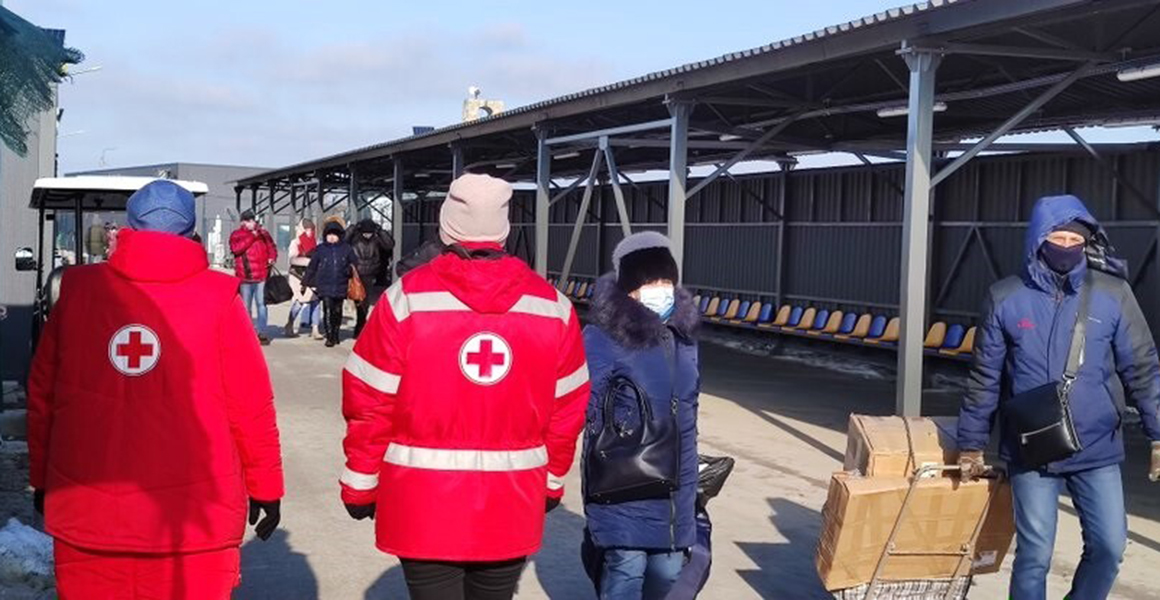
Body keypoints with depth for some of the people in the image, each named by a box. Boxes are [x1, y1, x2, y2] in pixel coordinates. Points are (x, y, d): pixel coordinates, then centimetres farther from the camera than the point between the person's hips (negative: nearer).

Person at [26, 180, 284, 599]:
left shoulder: (78, 290, 0)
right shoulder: (217, 297, -6)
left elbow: (42, 396, 7)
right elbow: (250, 407, -5)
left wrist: (42, 480, 19)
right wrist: (265, 486, 7)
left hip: (87, 516, 2)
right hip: (194, 518, -2)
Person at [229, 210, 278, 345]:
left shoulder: (263, 233, 10)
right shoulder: (236, 235, 4)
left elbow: (272, 247, 20)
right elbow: (236, 248, -14)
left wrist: (272, 257, -1)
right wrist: (251, 237, -14)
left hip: (261, 275, 0)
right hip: (245, 277, 0)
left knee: (261, 304, -2)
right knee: (246, 307, 6)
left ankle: (261, 333, 1)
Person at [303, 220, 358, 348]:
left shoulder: (346, 249, 4)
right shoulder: (320, 249, 4)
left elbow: (354, 263, 13)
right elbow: (311, 267, 9)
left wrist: (349, 270, -9)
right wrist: (304, 283, 10)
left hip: (340, 286, 1)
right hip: (325, 286, -1)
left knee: (337, 312, 10)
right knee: (328, 311, -10)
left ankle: (335, 335, 26)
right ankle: (329, 337, -6)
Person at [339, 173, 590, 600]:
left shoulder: (407, 298, -10)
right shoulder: (553, 306, -2)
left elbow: (369, 404, -7)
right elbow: (567, 409, 3)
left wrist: (360, 485, 4)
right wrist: (552, 481, 17)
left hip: (424, 506, -2)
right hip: (513, 507, 3)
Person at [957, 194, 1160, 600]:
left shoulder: (1113, 295, -4)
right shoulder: (1006, 298, -4)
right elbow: (985, 377, 2)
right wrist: (971, 444, 5)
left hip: (1097, 449, 1)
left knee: (1109, 545, 4)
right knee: (1035, 554, 4)